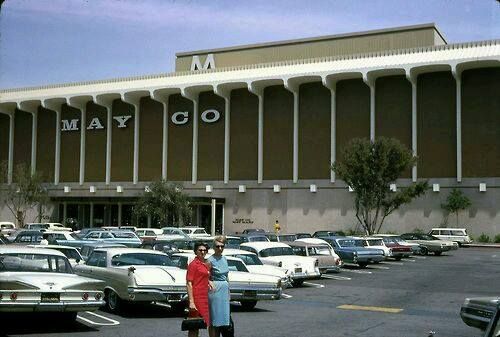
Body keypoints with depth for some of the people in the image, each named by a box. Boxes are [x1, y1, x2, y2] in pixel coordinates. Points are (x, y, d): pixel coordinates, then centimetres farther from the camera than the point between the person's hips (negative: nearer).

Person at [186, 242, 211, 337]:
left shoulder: (207, 264, 13)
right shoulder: (193, 264, -10)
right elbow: (189, 284, -14)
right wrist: (191, 302, -19)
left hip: (205, 297, 8)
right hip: (197, 297, -8)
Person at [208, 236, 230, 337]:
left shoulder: (224, 259, 10)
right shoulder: (210, 260, -10)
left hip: (225, 290, 7)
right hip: (215, 290, -7)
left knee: (223, 317, 10)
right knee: (214, 319, -2)